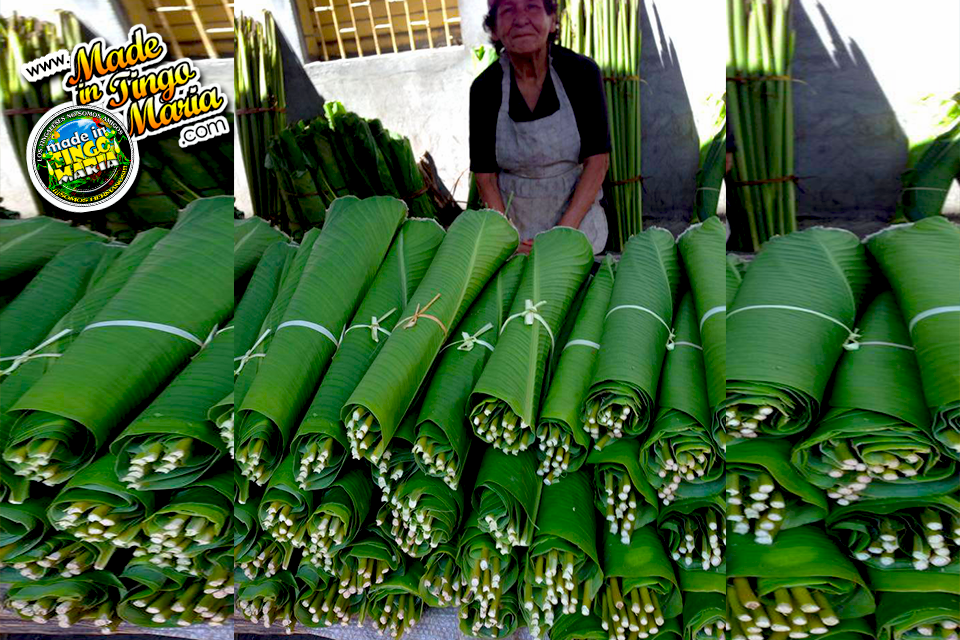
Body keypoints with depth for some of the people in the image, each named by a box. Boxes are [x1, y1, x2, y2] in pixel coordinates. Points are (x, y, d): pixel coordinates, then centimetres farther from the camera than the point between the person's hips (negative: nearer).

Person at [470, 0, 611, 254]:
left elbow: (598, 160, -11)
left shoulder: (582, 72, -10)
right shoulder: (484, 88, -9)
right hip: (512, 221, 0)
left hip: (576, 219, 0)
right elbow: (485, 174, -7)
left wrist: (563, 232, -19)